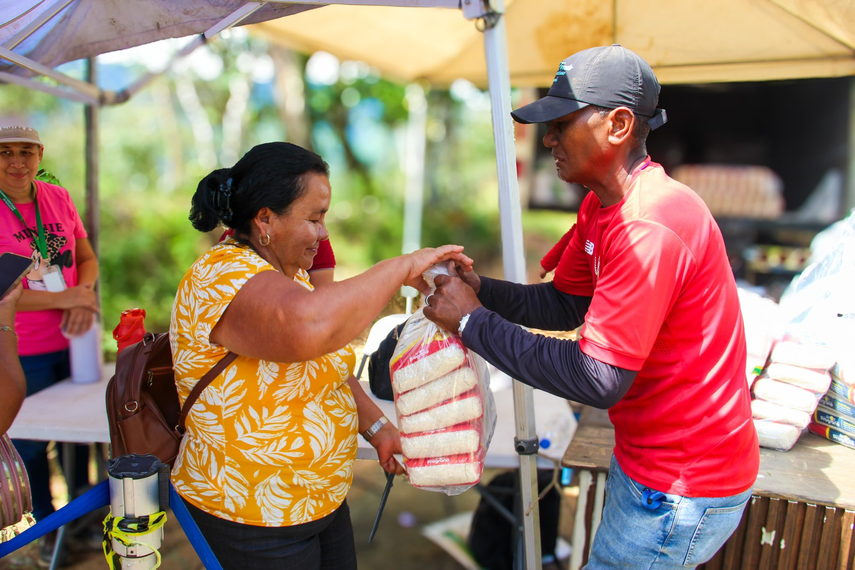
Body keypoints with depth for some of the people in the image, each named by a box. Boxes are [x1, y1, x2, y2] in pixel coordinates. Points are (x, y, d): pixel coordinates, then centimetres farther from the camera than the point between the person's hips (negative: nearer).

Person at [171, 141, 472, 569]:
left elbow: (327, 365, 15)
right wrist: (402, 267, -35)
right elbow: (308, 329, -47)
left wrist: (377, 428, 2)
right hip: (254, 519, -9)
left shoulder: (288, 272, 6)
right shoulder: (223, 277, -26)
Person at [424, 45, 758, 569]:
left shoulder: (649, 228, -31)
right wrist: (477, 287, -10)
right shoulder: (600, 208, 4)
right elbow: (564, 304, 7)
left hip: (683, 487, -9)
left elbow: (598, 379, -31)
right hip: (648, 460, 10)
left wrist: (473, 322, -24)